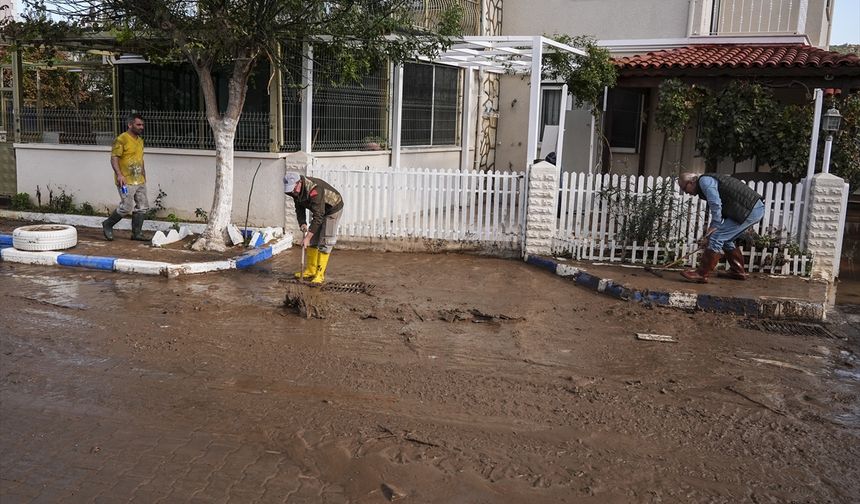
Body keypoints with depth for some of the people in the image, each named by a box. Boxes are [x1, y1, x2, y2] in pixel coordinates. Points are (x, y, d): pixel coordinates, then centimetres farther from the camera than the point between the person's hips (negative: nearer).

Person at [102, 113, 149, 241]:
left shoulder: (140, 140, 15)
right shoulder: (121, 140, -11)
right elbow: (114, 158, -15)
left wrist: (144, 176, 21)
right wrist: (119, 174, -25)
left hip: (139, 181, 8)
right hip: (126, 181, -8)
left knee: (142, 207, 5)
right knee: (126, 207, -8)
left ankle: (137, 233, 13)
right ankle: (108, 224, 14)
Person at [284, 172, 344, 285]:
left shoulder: (314, 190, -37)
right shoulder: (296, 190, -11)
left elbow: (318, 216, -38)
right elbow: (299, 209, 1)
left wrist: (308, 237, -39)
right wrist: (302, 223, -18)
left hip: (333, 209, -8)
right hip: (319, 210, 8)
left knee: (324, 242, -12)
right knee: (313, 241, 7)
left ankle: (320, 274, -9)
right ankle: (311, 270, 15)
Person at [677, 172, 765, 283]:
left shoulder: (704, 181, -8)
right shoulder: (711, 181, 24)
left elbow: (715, 204, -21)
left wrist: (715, 226, -13)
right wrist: (712, 229, 31)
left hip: (749, 210, -10)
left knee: (717, 237, -10)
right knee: (726, 239, 20)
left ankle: (701, 274, -8)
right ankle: (738, 272, 29)